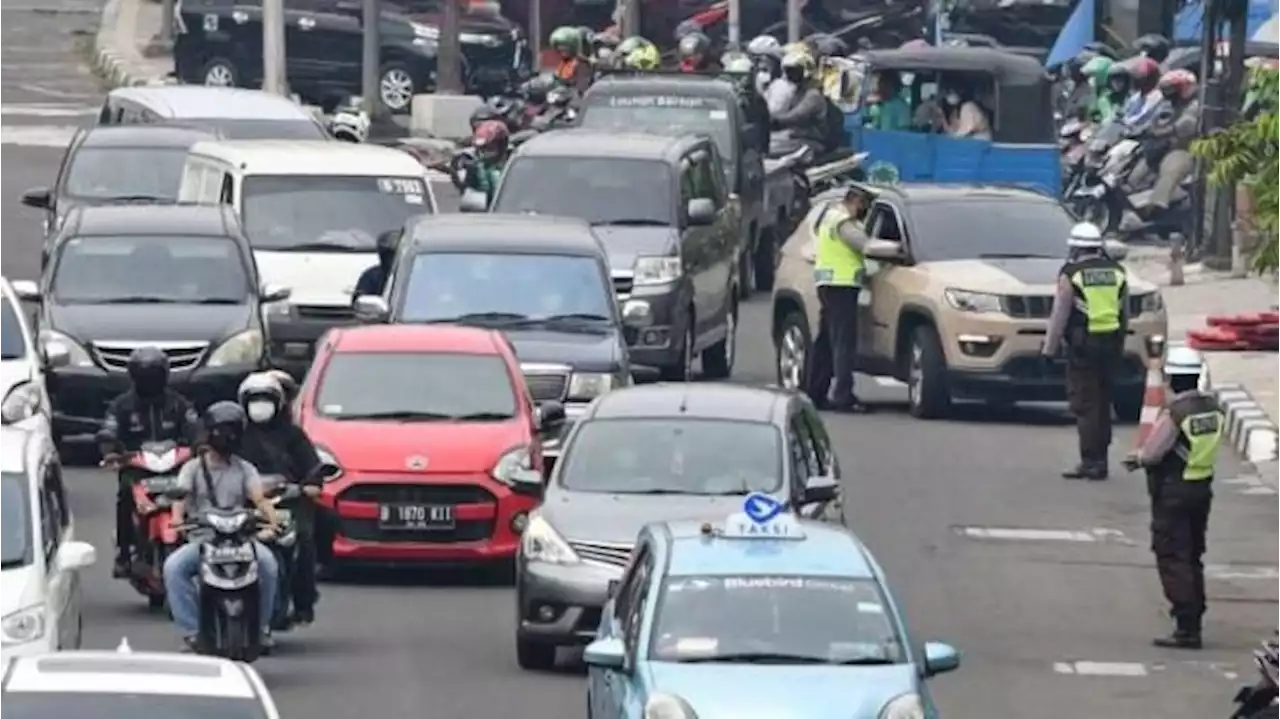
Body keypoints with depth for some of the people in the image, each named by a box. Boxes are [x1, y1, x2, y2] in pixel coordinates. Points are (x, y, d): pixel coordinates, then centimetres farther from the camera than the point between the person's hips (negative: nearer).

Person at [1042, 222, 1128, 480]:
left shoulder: (1071, 275, -6)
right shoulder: (1117, 272, 10)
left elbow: (1059, 315, -7)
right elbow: (1125, 312, 15)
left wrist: (1050, 348, -1)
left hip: (1083, 344, -5)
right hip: (1112, 343, 6)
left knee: (1084, 403, -4)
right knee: (1102, 403, 13)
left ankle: (1091, 461, -9)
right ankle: (1099, 459, 15)